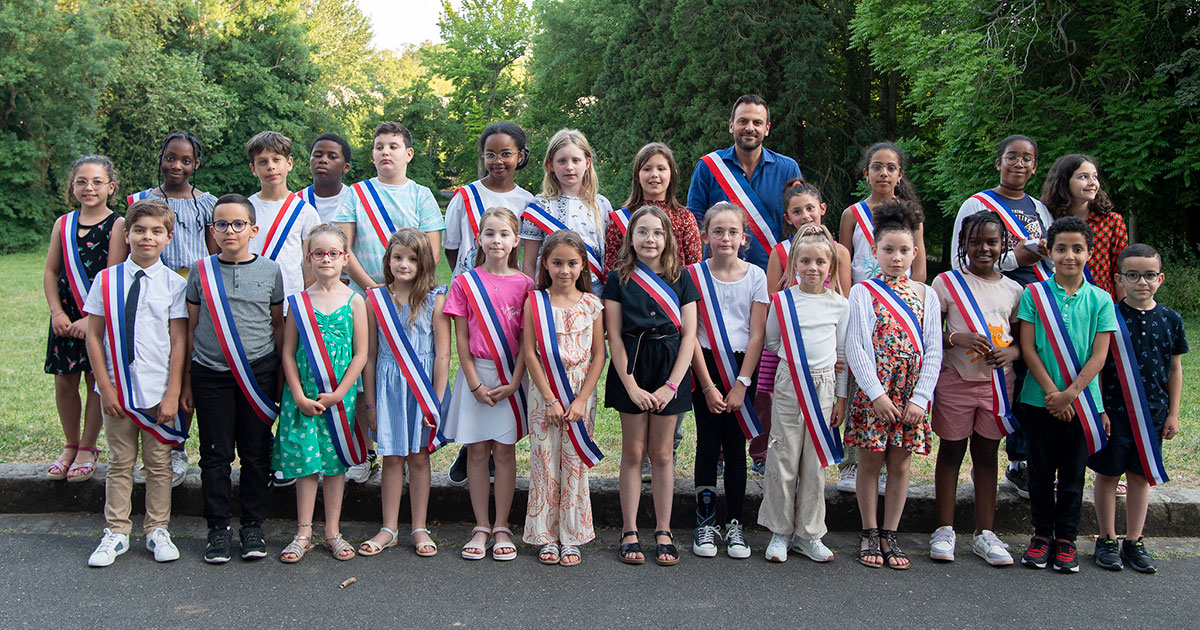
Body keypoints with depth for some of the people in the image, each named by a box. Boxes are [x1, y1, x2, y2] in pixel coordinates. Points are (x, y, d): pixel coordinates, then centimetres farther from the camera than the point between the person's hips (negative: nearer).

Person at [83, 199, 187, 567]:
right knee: (120, 464, 10)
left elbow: (179, 342, -4)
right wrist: (106, 388, -4)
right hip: (117, 389, 1)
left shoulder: (174, 284, -4)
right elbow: (94, 336, 1)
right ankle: (116, 533, 22)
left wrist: (172, 395, -7)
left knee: (158, 464, 9)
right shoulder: (106, 280, 0)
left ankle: (157, 531, 22)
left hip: (159, 391, -1)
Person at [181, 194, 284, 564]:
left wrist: (282, 375, 9)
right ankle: (217, 529, 15)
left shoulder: (270, 270, 4)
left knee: (256, 453, 5)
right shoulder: (201, 271, 4)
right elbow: (190, 328, 9)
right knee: (215, 454, 5)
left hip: (258, 372, 0)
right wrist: (186, 380, 8)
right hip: (210, 374, 0)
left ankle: (253, 526, 17)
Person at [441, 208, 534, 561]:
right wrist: (475, 384, -8)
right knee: (477, 451, 4)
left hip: (511, 377, 0)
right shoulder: (464, 283, 1)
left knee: (505, 450, 3)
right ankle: (481, 527, 13)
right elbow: (461, 339, -1)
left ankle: (502, 528, 12)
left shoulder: (524, 284, 1)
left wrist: (513, 383, -9)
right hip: (475, 374, 0)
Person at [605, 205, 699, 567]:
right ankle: (629, 533, 12)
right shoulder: (619, 279, 2)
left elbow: (688, 336, 0)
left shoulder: (680, 279, 4)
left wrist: (671, 385, -9)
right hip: (631, 367, -1)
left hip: (670, 368, 1)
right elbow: (614, 336, -3)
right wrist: (631, 386, -11)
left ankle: (663, 532, 15)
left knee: (661, 453, 6)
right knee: (633, 452, 4)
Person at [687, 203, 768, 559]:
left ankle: (734, 523, 12)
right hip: (705, 366, -1)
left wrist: (741, 384, -8)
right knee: (708, 444, 1)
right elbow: (692, 335, -5)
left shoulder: (756, 276, 1)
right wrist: (708, 386, -10)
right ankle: (705, 522, 10)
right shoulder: (695, 275, -2)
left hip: (742, 368, 1)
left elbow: (757, 335, -2)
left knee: (736, 446, 4)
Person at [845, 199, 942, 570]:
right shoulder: (863, 292, -1)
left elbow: (933, 352, 4)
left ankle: (889, 535, 19)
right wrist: (877, 394, -14)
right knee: (870, 462, 4)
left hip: (912, 397, 3)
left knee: (900, 464, 8)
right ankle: (870, 535, 16)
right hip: (872, 393, -3)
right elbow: (855, 348, -7)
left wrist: (920, 399, -6)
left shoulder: (926, 295, 8)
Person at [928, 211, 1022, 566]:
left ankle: (984, 533, 18)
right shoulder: (947, 282, -1)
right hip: (956, 379, -2)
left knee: (987, 454, 10)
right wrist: (957, 338, -20)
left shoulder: (1013, 290, 8)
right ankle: (944, 530, 15)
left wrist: (1011, 352, -9)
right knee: (951, 451, 5)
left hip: (997, 382, 3)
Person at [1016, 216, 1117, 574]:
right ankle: (1042, 534, 21)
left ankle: (1066, 538, 20)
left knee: (1072, 473, 8)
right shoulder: (1034, 294, -1)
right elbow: (1028, 348, -5)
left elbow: (1099, 356, -4)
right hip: (1040, 400, 0)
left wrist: (1069, 394, -14)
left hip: (1081, 401, 0)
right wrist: (1051, 392, -13)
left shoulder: (1100, 300, 1)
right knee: (1041, 471, 7)